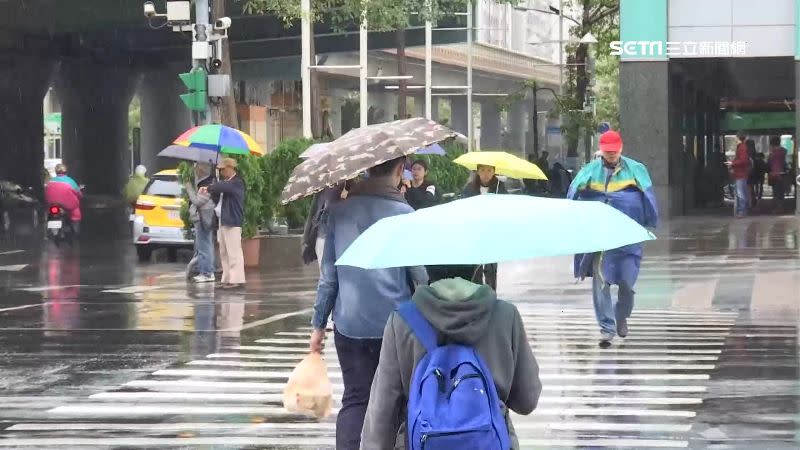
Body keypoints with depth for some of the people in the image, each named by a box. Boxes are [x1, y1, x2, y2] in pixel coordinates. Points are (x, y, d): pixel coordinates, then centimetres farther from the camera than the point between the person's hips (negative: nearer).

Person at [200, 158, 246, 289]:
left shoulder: (237, 182, -9)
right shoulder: (225, 182, 19)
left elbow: (223, 186, -29)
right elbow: (217, 199, 19)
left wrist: (209, 188, -18)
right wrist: (210, 191, 1)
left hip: (232, 221, -10)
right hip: (222, 221, 10)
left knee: (234, 252, -9)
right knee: (224, 253, 11)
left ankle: (236, 280, -8)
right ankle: (227, 279, 14)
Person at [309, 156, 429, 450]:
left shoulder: (340, 210, 2)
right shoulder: (404, 213, -7)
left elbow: (329, 272, 4)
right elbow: (420, 276, -4)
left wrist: (319, 323, 9)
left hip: (349, 324, 2)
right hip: (394, 325, -2)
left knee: (355, 400, 6)